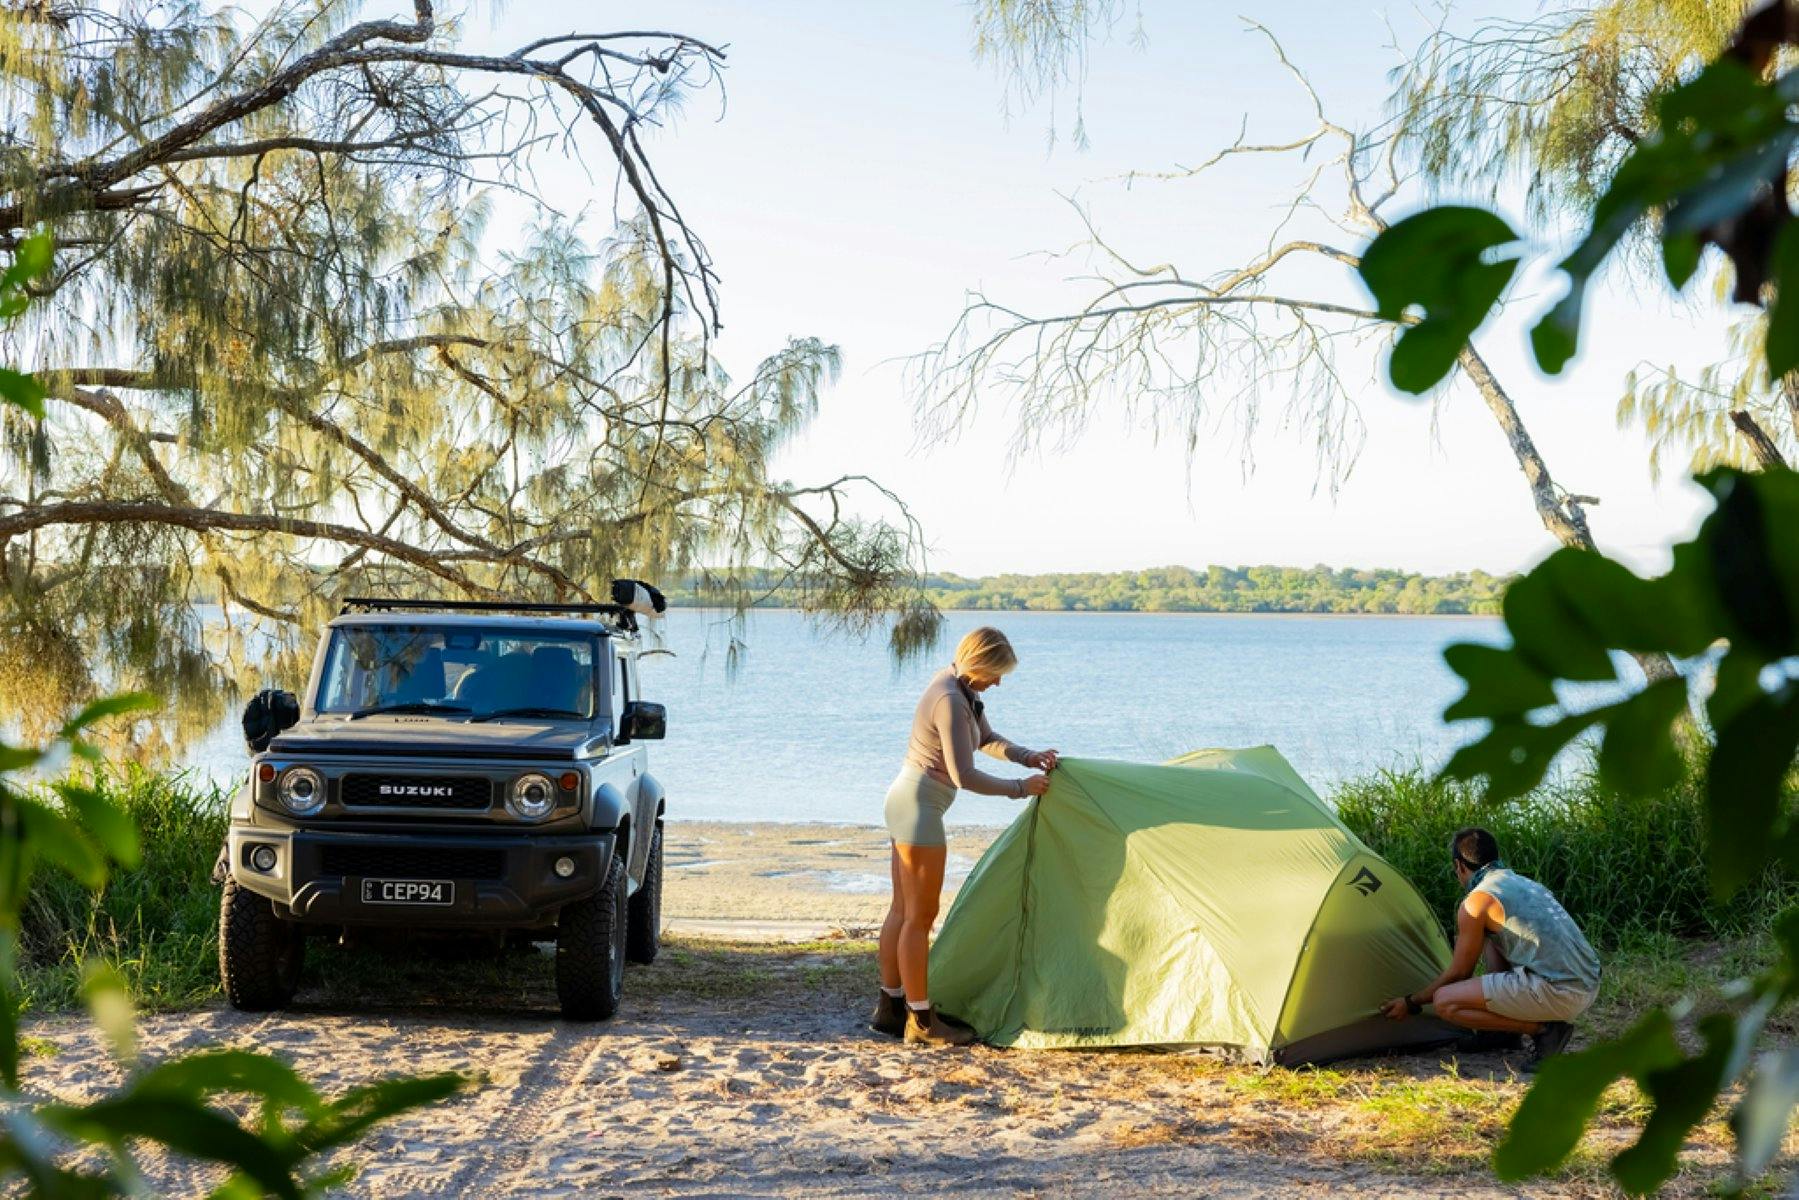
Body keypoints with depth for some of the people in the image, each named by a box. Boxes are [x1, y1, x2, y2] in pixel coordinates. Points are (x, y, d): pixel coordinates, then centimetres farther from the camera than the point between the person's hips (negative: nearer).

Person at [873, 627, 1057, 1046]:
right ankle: (921, 1020, 2)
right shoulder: (951, 701, -23)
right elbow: (965, 777, -25)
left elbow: (987, 739, 20)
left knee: (903, 911, 14)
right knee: (920, 917, -4)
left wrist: (1028, 757, 5)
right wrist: (1020, 788, -15)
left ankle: (889, 1007, 21)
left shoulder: (960, 688, 7)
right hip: (920, 809, -10)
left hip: (907, 802, 10)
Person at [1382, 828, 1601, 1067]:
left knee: (1445, 1002, -6)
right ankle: (1504, 1034, 18)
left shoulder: (1476, 902, -4)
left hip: (1556, 992, -9)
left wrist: (1412, 1003, 18)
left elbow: (1459, 973, 3)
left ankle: (1543, 1030, -9)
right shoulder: (1527, 884, 22)